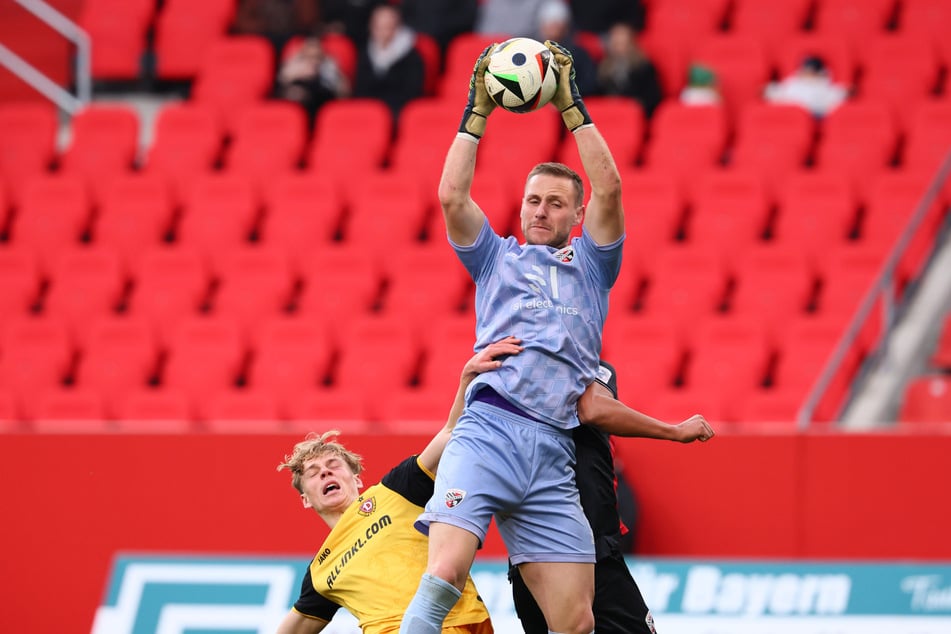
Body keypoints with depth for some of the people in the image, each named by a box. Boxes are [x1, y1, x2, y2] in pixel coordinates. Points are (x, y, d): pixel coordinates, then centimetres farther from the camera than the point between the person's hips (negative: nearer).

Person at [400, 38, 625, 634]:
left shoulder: (591, 263, 24)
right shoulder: (496, 256, 24)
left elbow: (608, 188, 9)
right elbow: (452, 196, 8)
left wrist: (571, 104, 8)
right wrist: (476, 112, 7)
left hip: (554, 455, 2)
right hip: (487, 432, -1)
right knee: (445, 574, -25)